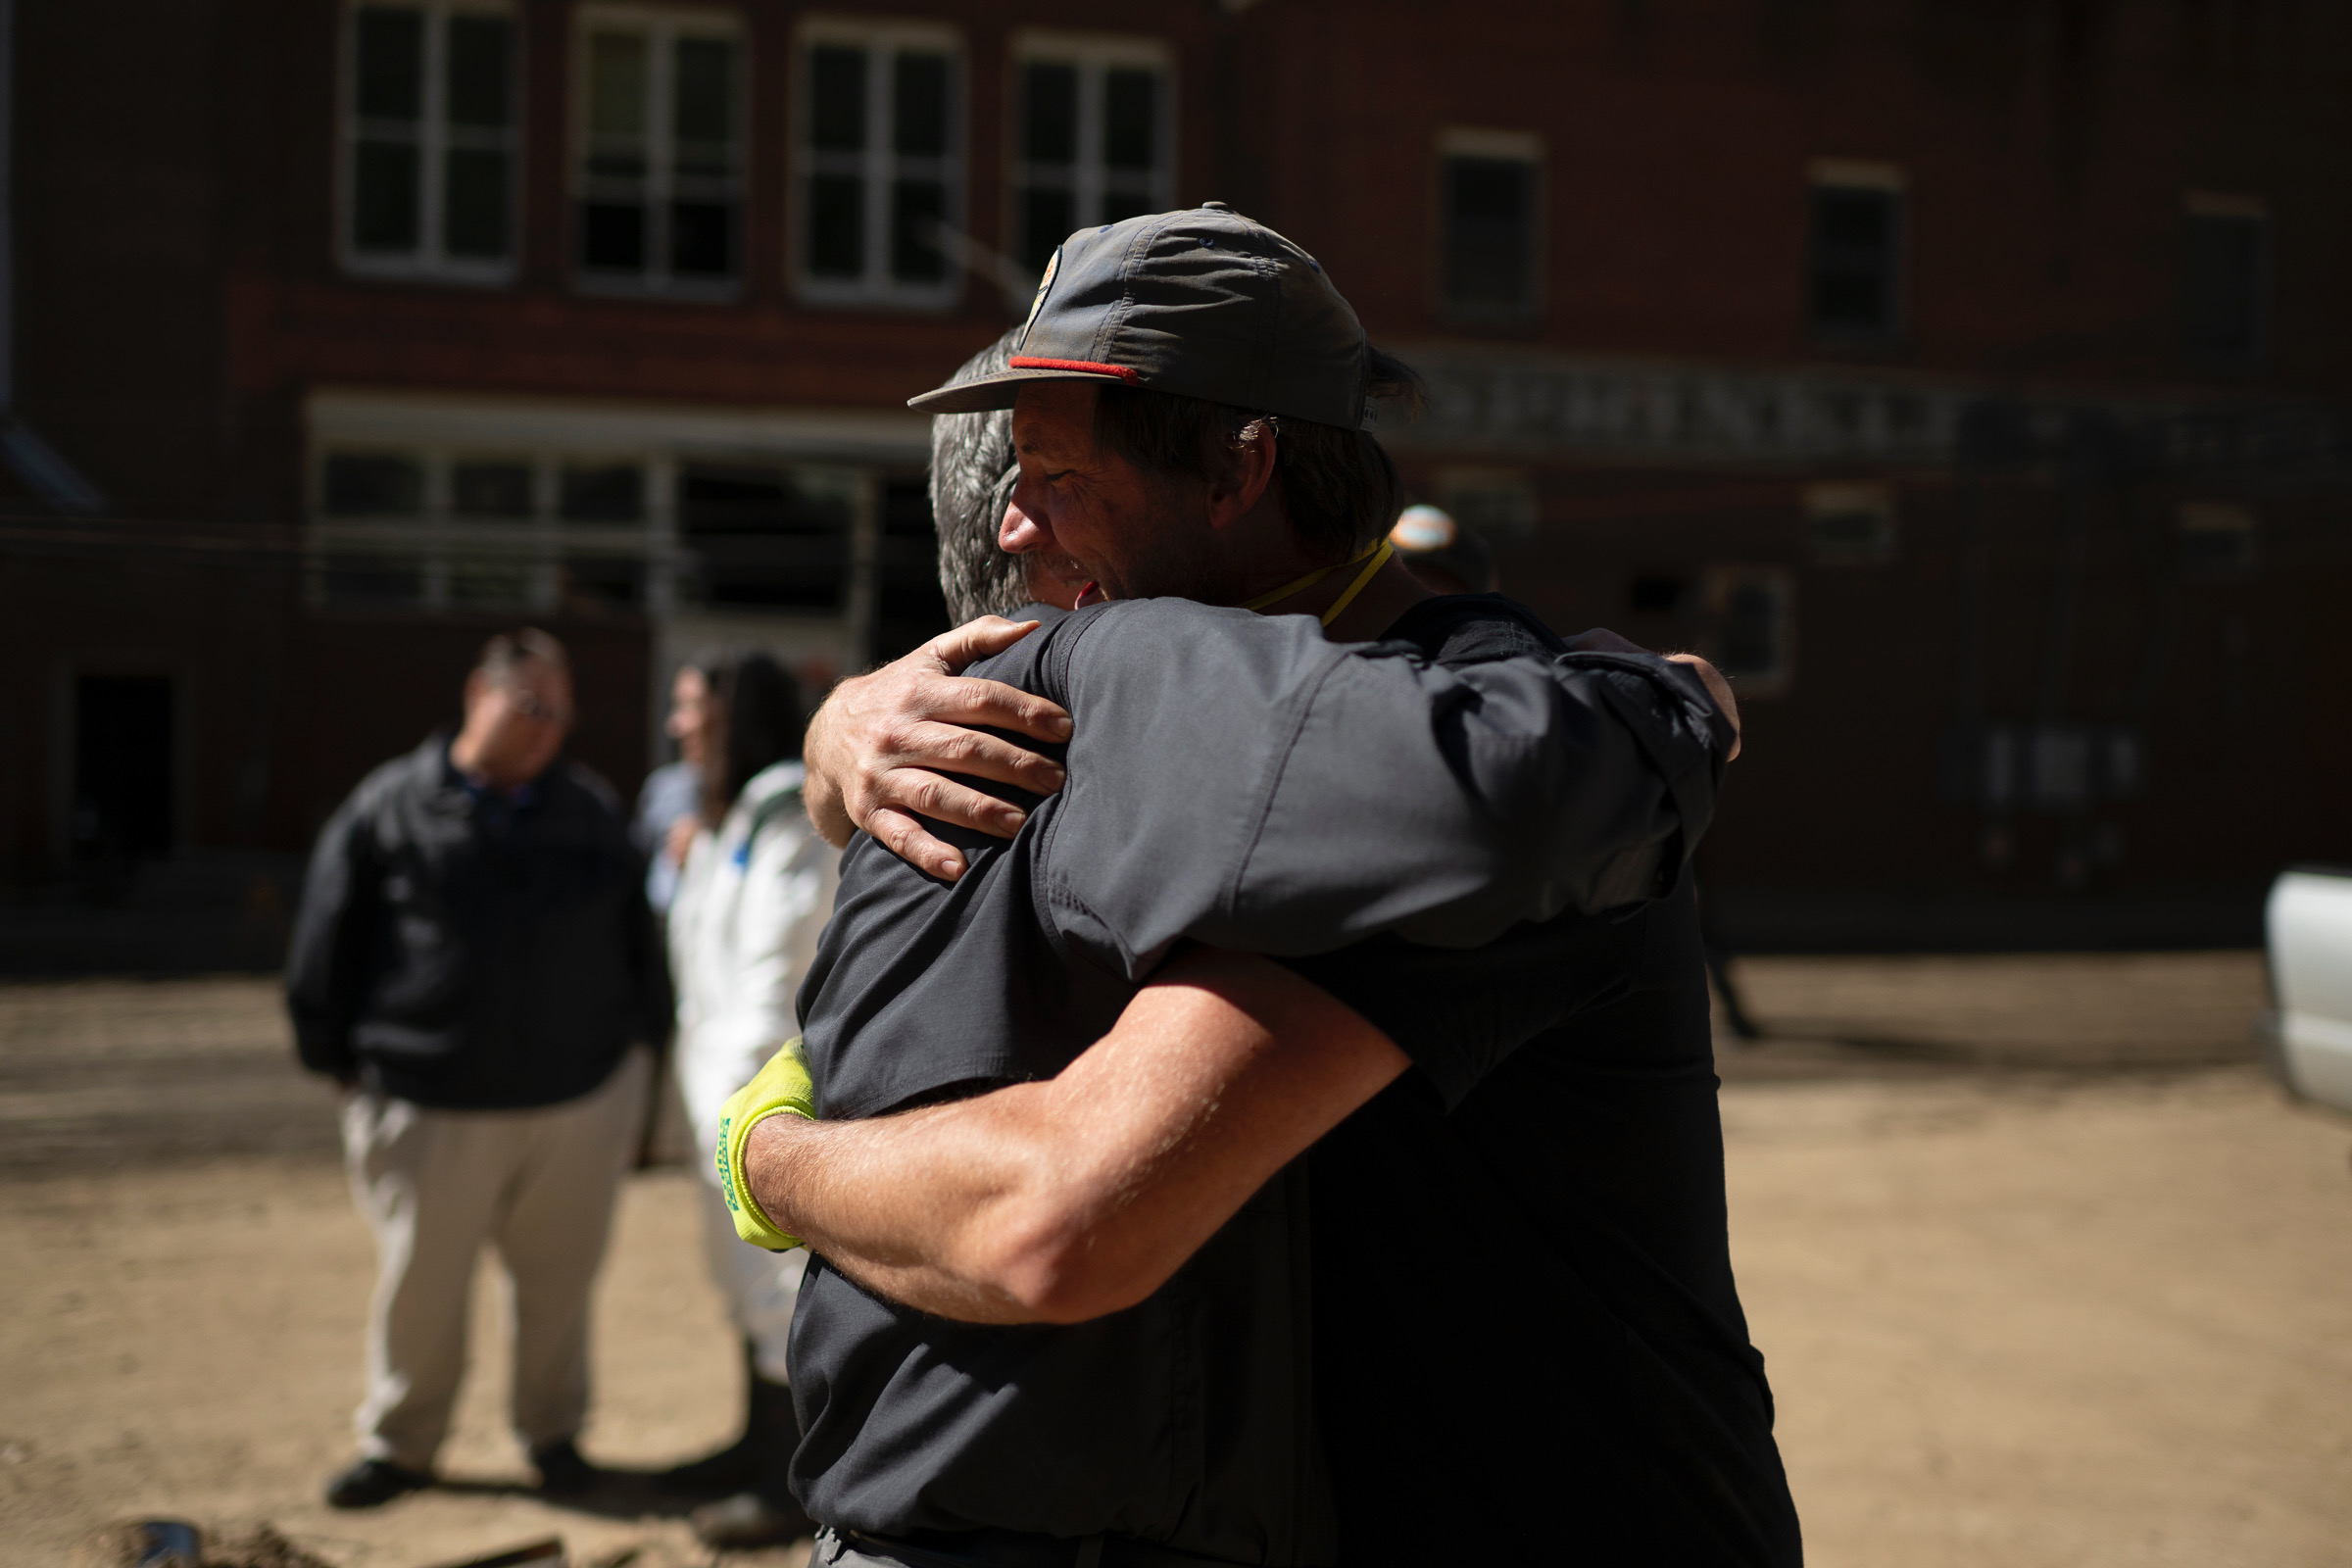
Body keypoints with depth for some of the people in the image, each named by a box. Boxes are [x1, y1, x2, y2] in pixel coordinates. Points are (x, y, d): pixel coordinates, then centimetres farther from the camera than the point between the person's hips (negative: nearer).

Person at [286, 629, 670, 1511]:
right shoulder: (388, 809, -3)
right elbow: (327, 945, 3)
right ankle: (400, 1444, 27)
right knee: (419, 1284, 7)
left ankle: (551, 1430, 32)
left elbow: (636, 938, 16)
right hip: (431, 1107, -2)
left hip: (580, 1101, 2)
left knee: (559, 1278, 11)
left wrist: (639, 1043, 14)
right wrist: (340, 1060, 4)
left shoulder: (591, 811, 7)